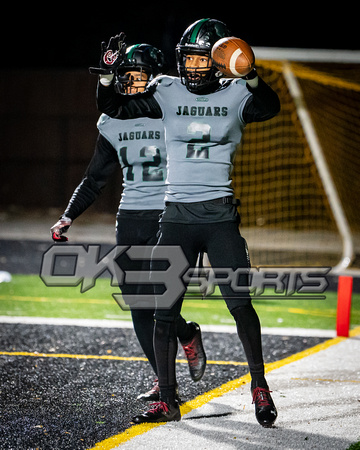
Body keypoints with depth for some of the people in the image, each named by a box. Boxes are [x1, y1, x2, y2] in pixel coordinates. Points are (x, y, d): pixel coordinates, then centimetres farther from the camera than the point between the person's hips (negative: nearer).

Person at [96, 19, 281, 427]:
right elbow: (115, 109, 5)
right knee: (164, 313, 2)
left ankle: (259, 385, 11)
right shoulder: (167, 93, 7)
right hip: (176, 215, 2)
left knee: (239, 304, -7)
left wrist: (250, 77, -36)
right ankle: (167, 402, 10)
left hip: (220, 213, -2)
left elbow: (269, 109, -18)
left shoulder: (234, 95, 1)